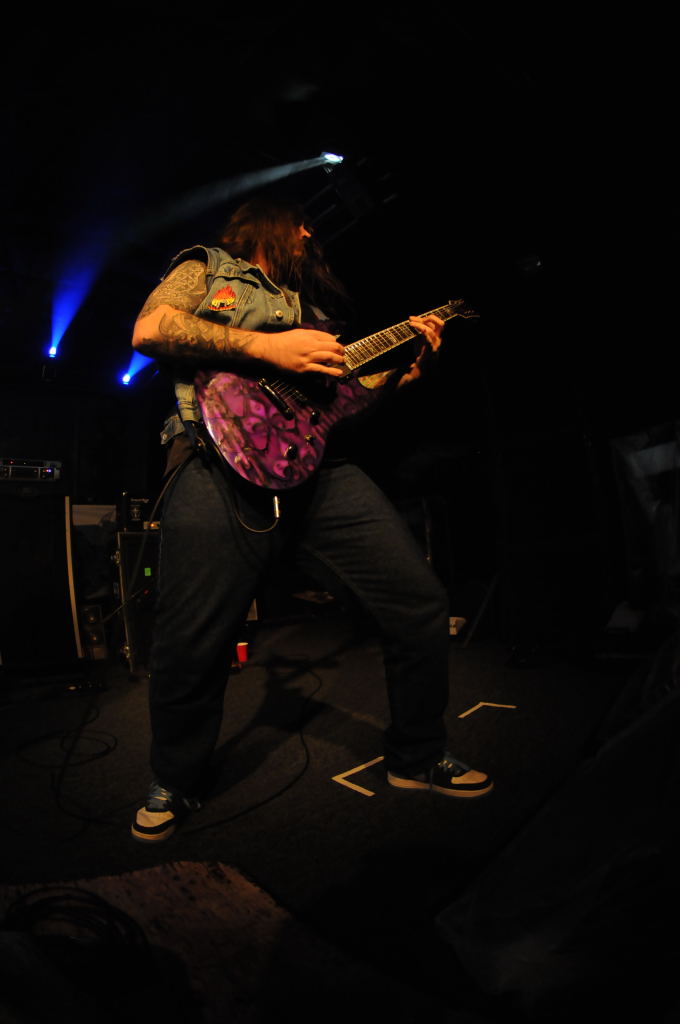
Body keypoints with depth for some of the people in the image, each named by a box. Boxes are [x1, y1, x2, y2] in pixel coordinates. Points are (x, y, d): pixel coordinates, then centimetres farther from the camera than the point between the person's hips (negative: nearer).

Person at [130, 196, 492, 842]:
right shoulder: (205, 267, 22)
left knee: (420, 602, -4)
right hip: (221, 462, -4)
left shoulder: (309, 306, 35)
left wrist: (411, 365, 18)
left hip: (317, 465, 5)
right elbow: (148, 330, 1)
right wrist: (265, 346, -6)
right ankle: (176, 785, 21)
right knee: (190, 648, -9)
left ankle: (417, 757, 18)